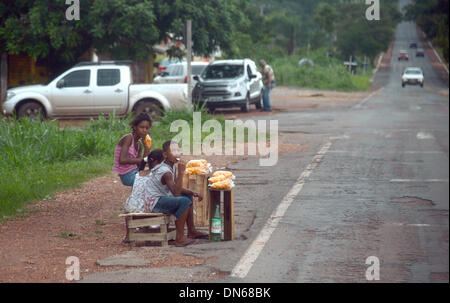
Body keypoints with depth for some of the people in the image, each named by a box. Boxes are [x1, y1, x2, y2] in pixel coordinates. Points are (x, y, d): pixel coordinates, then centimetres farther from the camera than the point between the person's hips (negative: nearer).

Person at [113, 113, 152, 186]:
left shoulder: (139, 145, 12)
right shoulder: (128, 138, -13)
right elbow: (122, 160, -24)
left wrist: (147, 148, 0)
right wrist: (140, 159, -14)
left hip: (134, 172, 9)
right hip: (127, 175, -9)